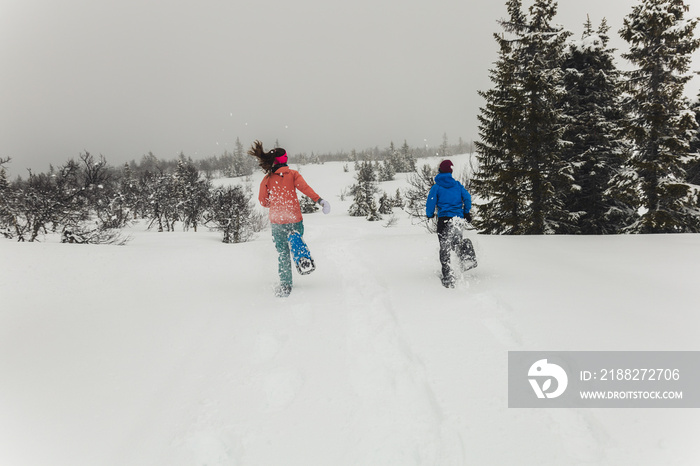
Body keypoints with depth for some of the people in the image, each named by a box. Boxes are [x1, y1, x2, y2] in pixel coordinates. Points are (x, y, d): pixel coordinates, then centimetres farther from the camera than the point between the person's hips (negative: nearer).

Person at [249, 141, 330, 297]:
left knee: (283, 253, 8)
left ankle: (285, 285, 3)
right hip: (295, 219, -1)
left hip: (277, 221, 1)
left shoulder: (267, 179, 4)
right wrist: (319, 199, -25)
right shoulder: (292, 174, 1)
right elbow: (304, 187, -16)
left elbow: (263, 202, 5)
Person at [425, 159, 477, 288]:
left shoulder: (436, 187, 1)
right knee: (456, 242, 21)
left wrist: (429, 214, 15)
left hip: (443, 218, -2)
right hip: (458, 218, 3)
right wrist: (466, 212, 13)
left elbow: (430, 202, -4)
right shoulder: (457, 184, 9)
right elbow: (467, 197, 0)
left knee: (444, 248, 3)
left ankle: (448, 277, -6)